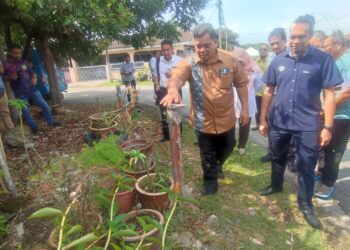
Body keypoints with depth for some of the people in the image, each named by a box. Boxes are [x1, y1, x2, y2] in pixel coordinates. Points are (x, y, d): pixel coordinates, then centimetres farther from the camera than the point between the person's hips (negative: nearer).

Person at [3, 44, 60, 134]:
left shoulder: (24, 62, 10)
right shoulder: (6, 64, -1)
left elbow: (32, 73, 18)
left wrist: (34, 78, -4)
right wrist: (11, 77, -18)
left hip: (32, 89, 3)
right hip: (20, 93, -3)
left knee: (44, 105, 5)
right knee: (25, 111, 2)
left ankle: (51, 122, 21)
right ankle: (34, 127, 17)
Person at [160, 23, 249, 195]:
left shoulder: (230, 60, -7)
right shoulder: (189, 64, -13)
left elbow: (241, 84, 2)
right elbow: (175, 77, -32)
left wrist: (245, 109, -1)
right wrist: (173, 89, -56)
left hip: (226, 119, 3)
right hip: (203, 121, -2)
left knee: (227, 147, 23)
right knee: (207, 154, 14)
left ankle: (217, 165, 55)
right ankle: (210, 180, 38)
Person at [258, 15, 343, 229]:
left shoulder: (323, 59, -8)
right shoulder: (278, 60, 0)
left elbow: (329, 95, -7)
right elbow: (269, 92, 5)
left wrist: (328, 127, -12)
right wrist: (263, 119, 5)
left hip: (308, 125, -2)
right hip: (279, 122, 3)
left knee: (307, 167, 9)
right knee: (278, 158, 21)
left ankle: (306, 204, 28)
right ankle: (276, 185, 46)